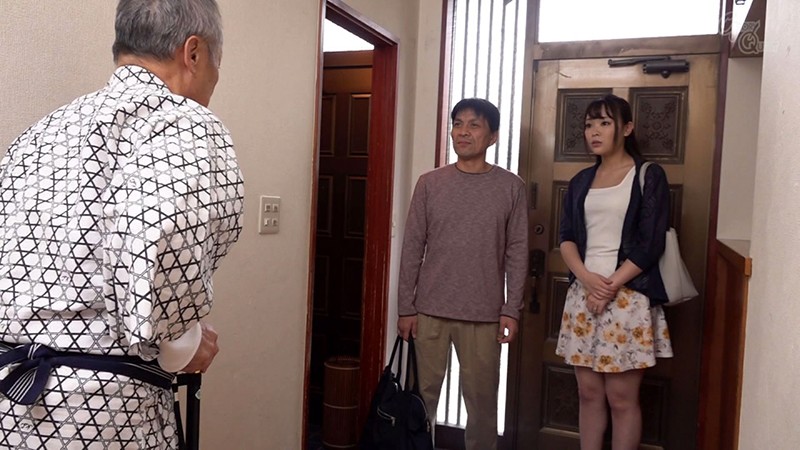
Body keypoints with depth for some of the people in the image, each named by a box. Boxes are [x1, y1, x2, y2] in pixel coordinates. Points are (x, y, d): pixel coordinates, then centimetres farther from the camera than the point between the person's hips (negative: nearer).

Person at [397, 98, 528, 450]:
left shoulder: (510, 187, 0)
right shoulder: (429, 183, 2)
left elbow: (517, 253, 0)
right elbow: (412, 249, 2)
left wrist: (511, 309, -5)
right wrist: (405, 307, -1)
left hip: (484, 314, -1)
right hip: (430, 310, 1)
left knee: (482, 398, 9)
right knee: (423, 393, 10)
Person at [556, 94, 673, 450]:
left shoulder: (649, 176, -1)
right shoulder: (581, 181, 13)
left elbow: (650, 244, -9)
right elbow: (566, 237, 6)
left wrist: (610, 287, -14)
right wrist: (586, 278, -11)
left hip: (628, 296, -4)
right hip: (583, 294, 5)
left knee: (622, 397, 1)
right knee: (589, 392, 10)